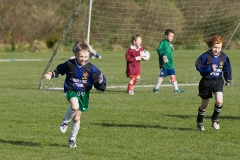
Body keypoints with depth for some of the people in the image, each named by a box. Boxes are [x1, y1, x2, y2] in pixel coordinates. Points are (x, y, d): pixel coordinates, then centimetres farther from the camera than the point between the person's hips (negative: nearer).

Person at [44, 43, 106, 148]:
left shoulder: (91, 68, -11)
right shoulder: (69, 64, -9)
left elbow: (97, 84, -8)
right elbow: (59, 70, 12)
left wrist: (100, 82, -30)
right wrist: (52, 74, -2)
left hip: (84, 94, 1)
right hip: (71, 91, -1)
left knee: (76, 118, 8)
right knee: (75, 106, -35)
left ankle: (72, 139, 30)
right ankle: (66, 121, -2)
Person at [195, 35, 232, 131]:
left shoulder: (223, 57, -1)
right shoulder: (205, 56, -13)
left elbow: (227, 69, 12)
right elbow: (198, 66, -13)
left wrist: (228, 80, 15)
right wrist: (210, 68, -24)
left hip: (218, 81, 2)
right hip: (206, 82, -2)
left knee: (219, 101, -19)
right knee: (205, 104, 11)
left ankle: (215, 119, 7)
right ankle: (199, 121, 34)